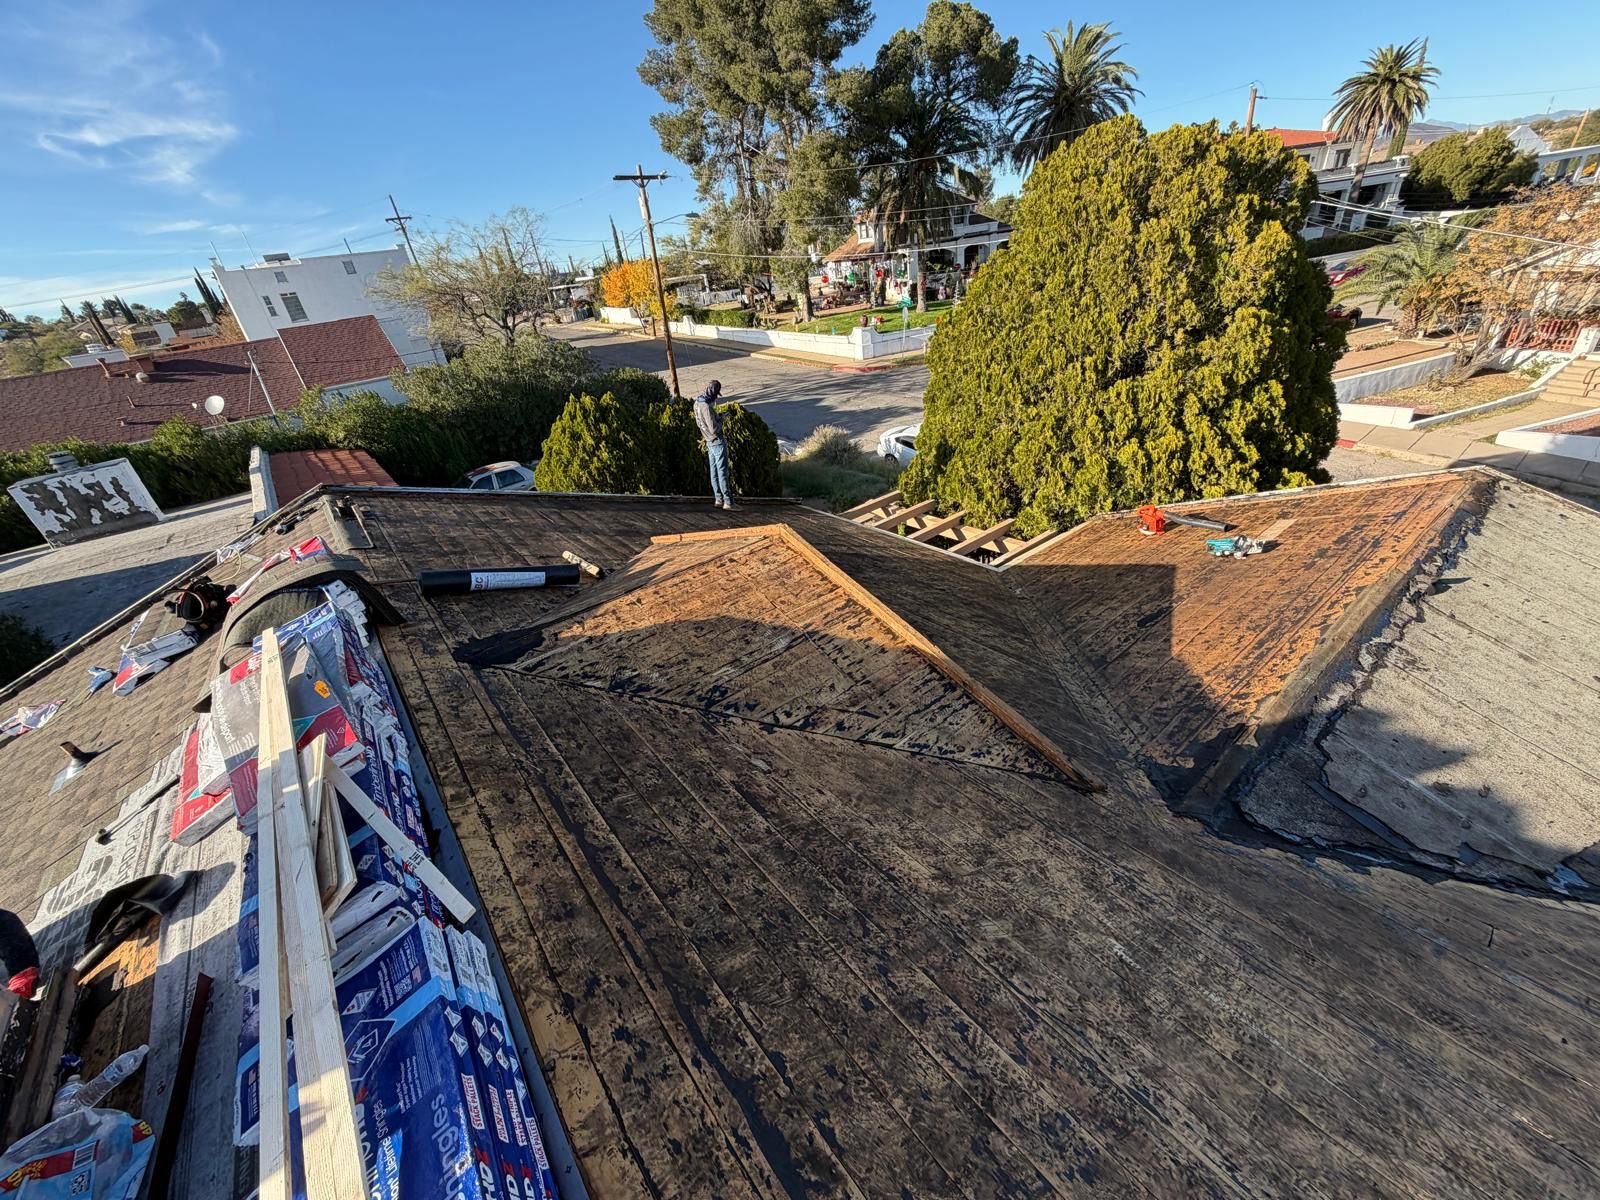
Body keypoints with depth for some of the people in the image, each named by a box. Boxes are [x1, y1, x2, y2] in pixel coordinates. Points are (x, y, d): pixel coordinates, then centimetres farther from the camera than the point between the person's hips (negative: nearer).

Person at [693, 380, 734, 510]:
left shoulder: (697, 403, 5)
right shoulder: (706, 406, -23)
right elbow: (714, 429, -24)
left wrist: (717, 416, 9)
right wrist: (720, 419, -6)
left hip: (710, 443, 9)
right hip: (718, 443, -9)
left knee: (714, 472, 12)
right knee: (722, 472, -6)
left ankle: (718, 499, 19)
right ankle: (728, 502, -4)